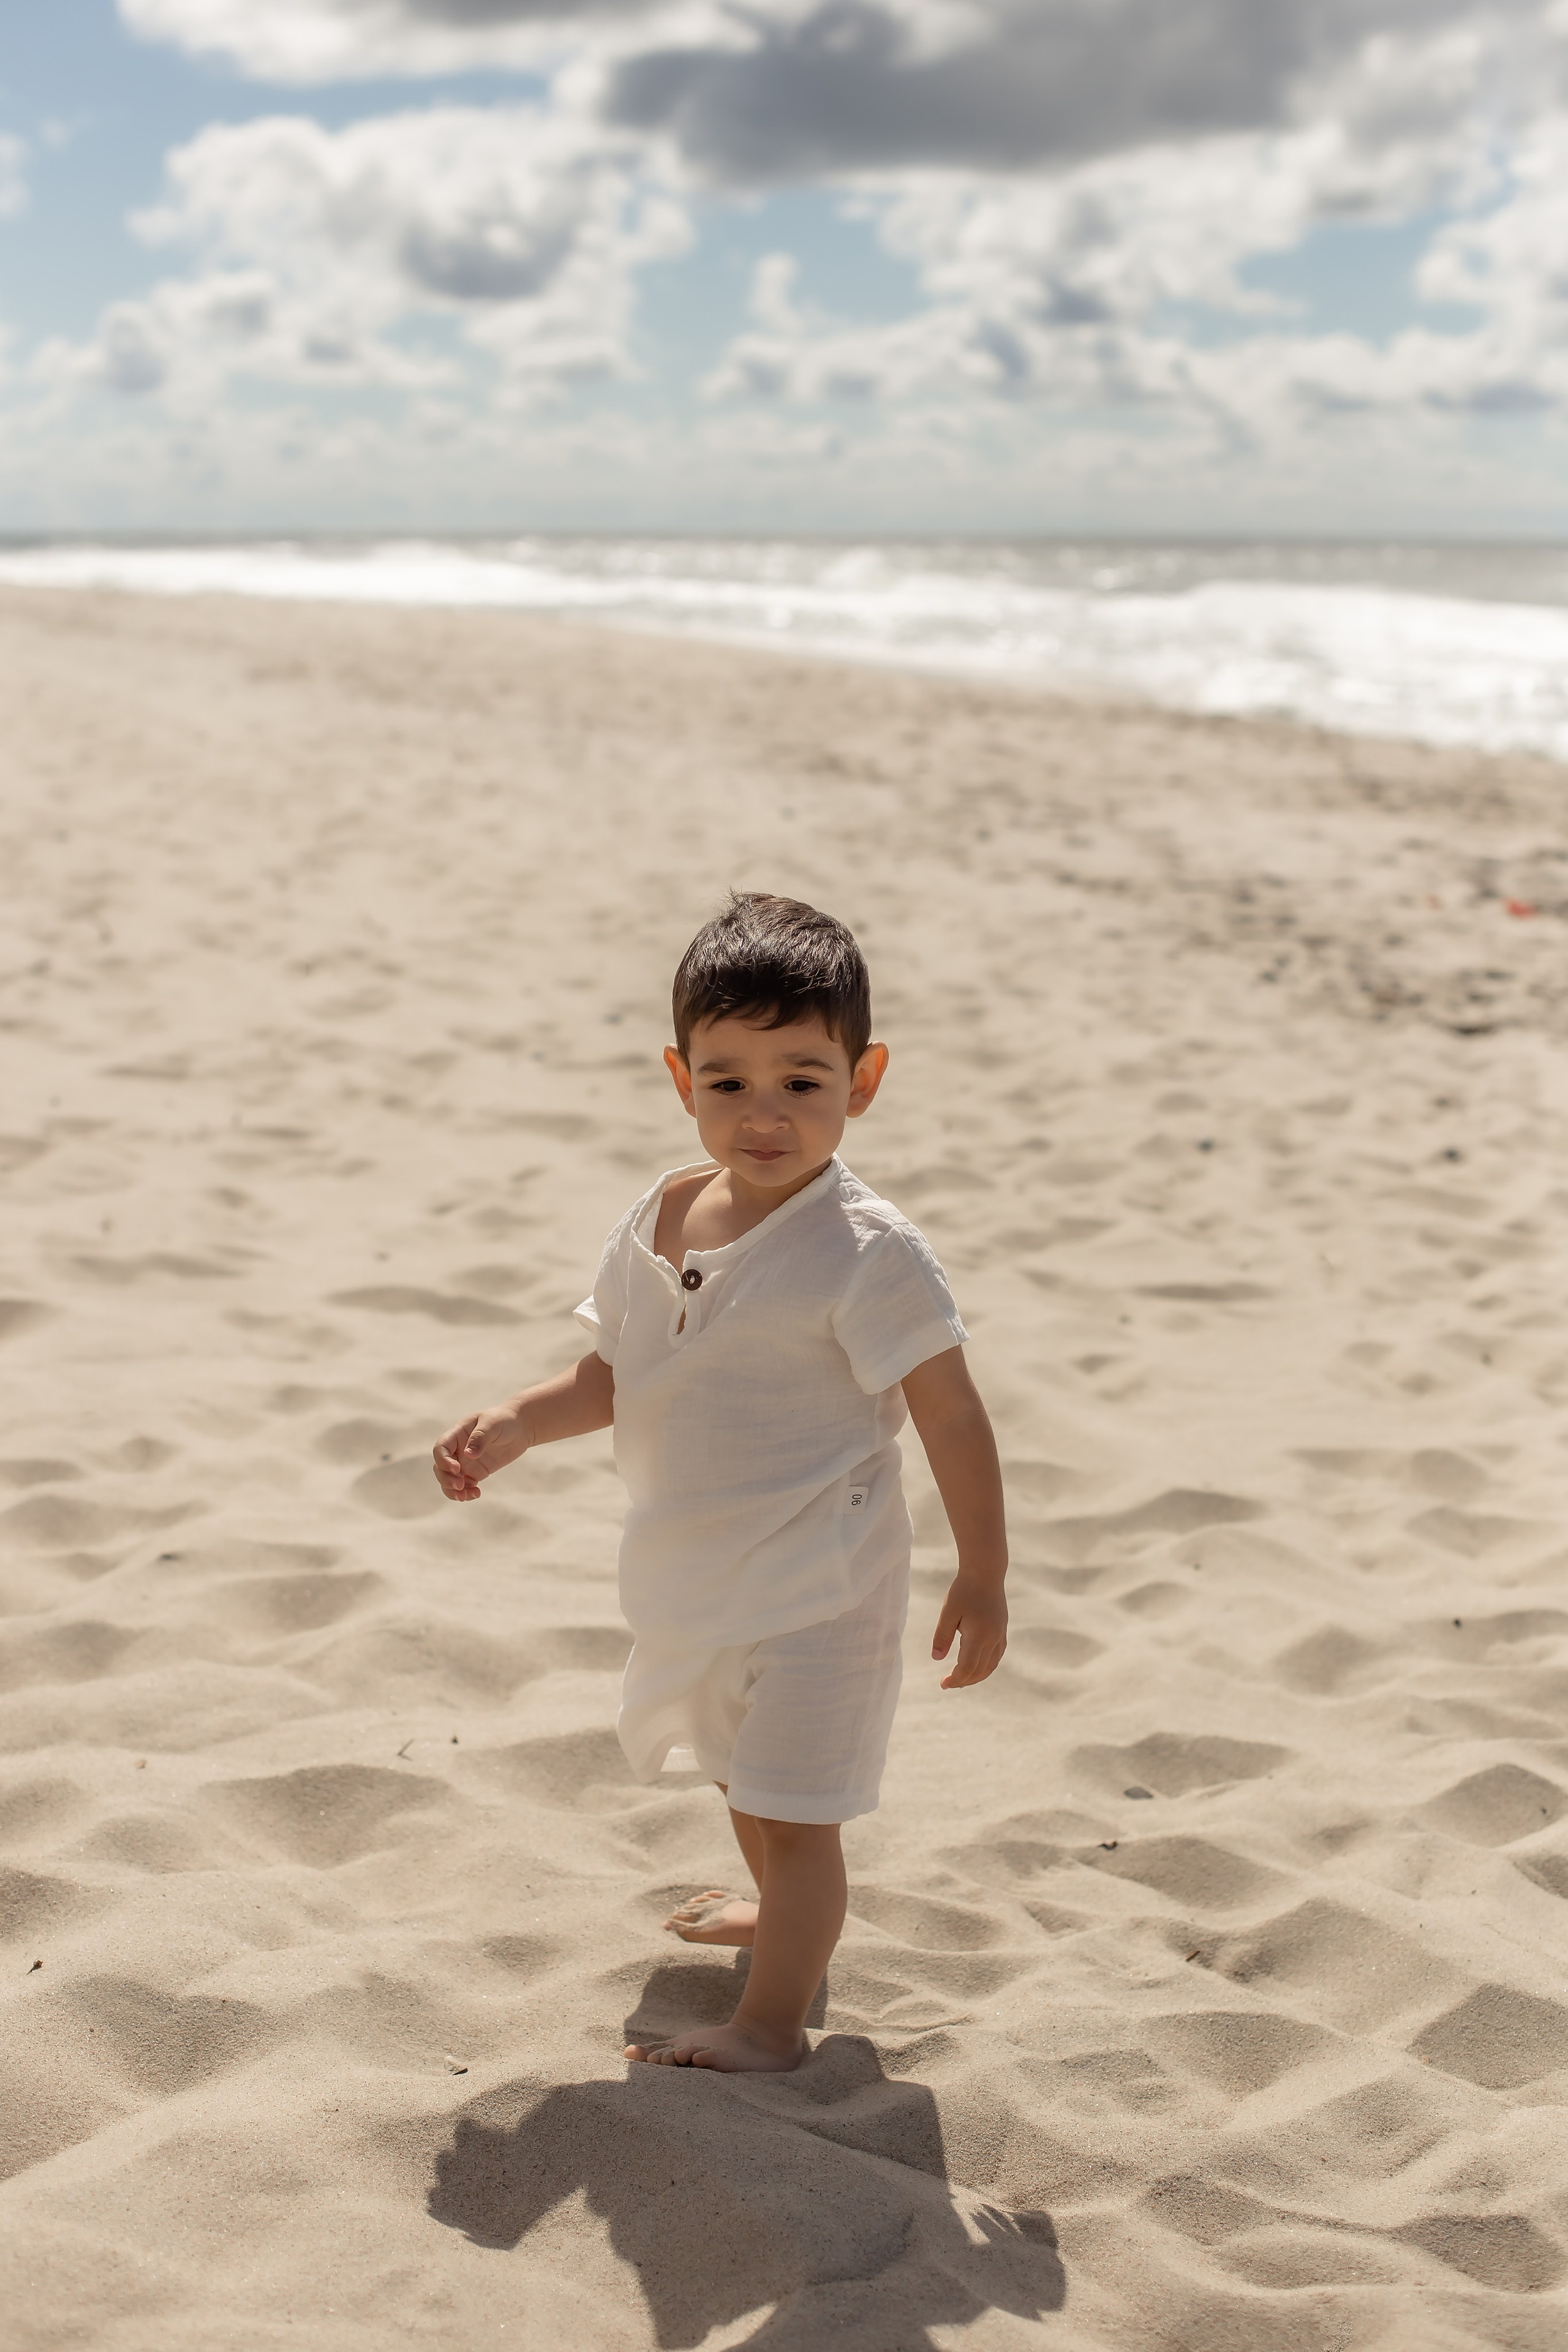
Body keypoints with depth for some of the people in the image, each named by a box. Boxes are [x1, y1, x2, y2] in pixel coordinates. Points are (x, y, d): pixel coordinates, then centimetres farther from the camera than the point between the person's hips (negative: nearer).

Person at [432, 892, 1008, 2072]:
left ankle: (772, 2022, 17)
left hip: (818, 1586, -8)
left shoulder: (868, 1252, -23)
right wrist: (514, 1424, -8)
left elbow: (952, 1413, -18)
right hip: (700, 1576, 8)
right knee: (743, 1772, 28)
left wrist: (984, 1575, -15)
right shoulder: (658, 1224, -3)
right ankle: (785, 1913, 54)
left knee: (792, 1806, 0)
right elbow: (611, 1379, 9)